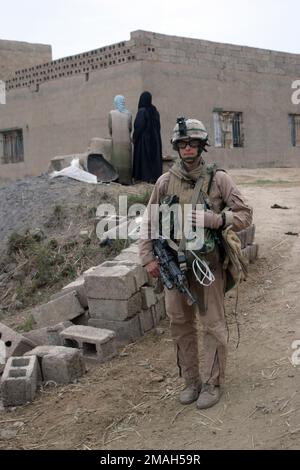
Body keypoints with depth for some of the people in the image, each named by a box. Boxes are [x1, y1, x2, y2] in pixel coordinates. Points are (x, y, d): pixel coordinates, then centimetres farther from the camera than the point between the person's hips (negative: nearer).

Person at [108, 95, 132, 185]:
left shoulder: (111, 113, -5)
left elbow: (110, 128, -2)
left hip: (116, 141, -1)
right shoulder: (128, 113, -1)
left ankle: (117, 179, 3)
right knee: (126, 160, 7)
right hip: (126, 141, 1)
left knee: (117, 160, 5)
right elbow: (130, 128, 2)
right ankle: (126, 179, 6)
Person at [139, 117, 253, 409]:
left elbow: (245, 215, -4)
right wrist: (148, 258, 2)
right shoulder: (165, 182, 3)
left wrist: (213, 219, -20)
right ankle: (191, 380, 27)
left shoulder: (218, 179, -4)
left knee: (213, 325, 4)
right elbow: (148, 220, 9)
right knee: (180, 324, 11)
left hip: (207, 263, -3)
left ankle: (213, 383, 18)